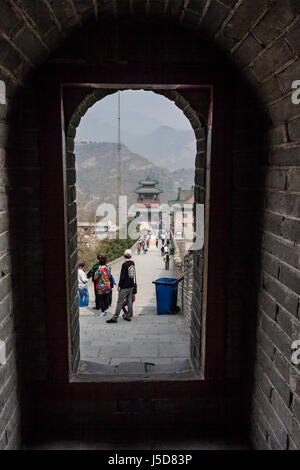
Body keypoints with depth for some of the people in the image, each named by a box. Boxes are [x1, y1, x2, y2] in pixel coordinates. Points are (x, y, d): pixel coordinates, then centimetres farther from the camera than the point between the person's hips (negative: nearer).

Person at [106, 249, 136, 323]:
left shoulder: (124, 264, -17)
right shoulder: (133, 263, 5)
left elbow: (122, 277, -17)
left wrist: (119, 285, -10)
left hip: (124, 287, -7)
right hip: (131, 286, 7)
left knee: (120, 302, -4)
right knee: (129, 301, 13)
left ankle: (115, 318, -1)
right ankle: (128, 316, 19)